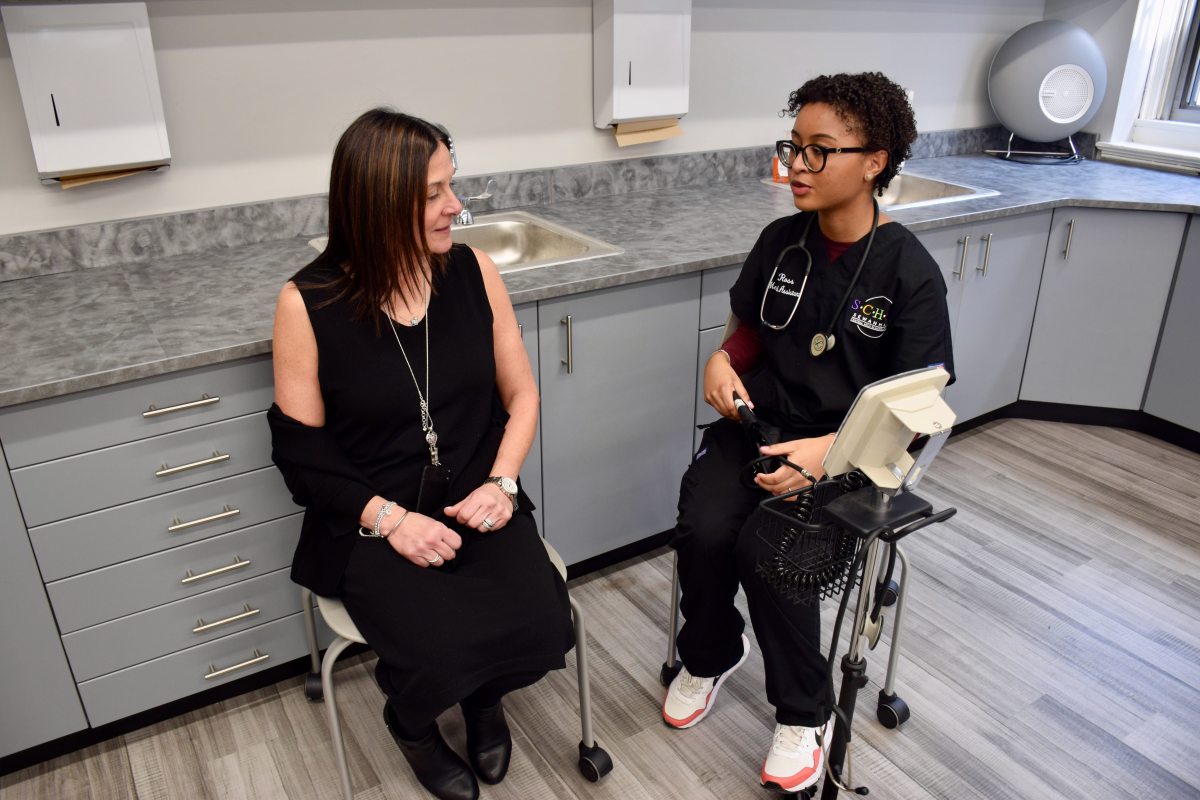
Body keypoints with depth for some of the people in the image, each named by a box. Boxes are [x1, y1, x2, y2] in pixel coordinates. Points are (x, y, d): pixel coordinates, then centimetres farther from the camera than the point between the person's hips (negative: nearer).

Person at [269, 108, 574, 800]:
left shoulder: (473, 271, -2)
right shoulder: (308, 303, -10)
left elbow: (521, 394, 5)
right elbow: (302, 450, -5)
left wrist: (500, 483, -10)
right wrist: (388, 518, -17)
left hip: (476, 501, 3)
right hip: (373, 521, -2)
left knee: (541, 627, -20)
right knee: (443, 654, -23)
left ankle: (484, 697, 19)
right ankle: (413, 720, 17)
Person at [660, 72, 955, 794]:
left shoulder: (910, 272, -11)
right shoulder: (781, 242, 3)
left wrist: (830, 450, -27)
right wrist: (722, 360, -7)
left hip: (846, 449, -4)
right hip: (757, 424, 4)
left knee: (765, 547, -27)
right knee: (703, 531, -22)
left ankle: (805, 713, 0)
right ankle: (711, 654, 12)